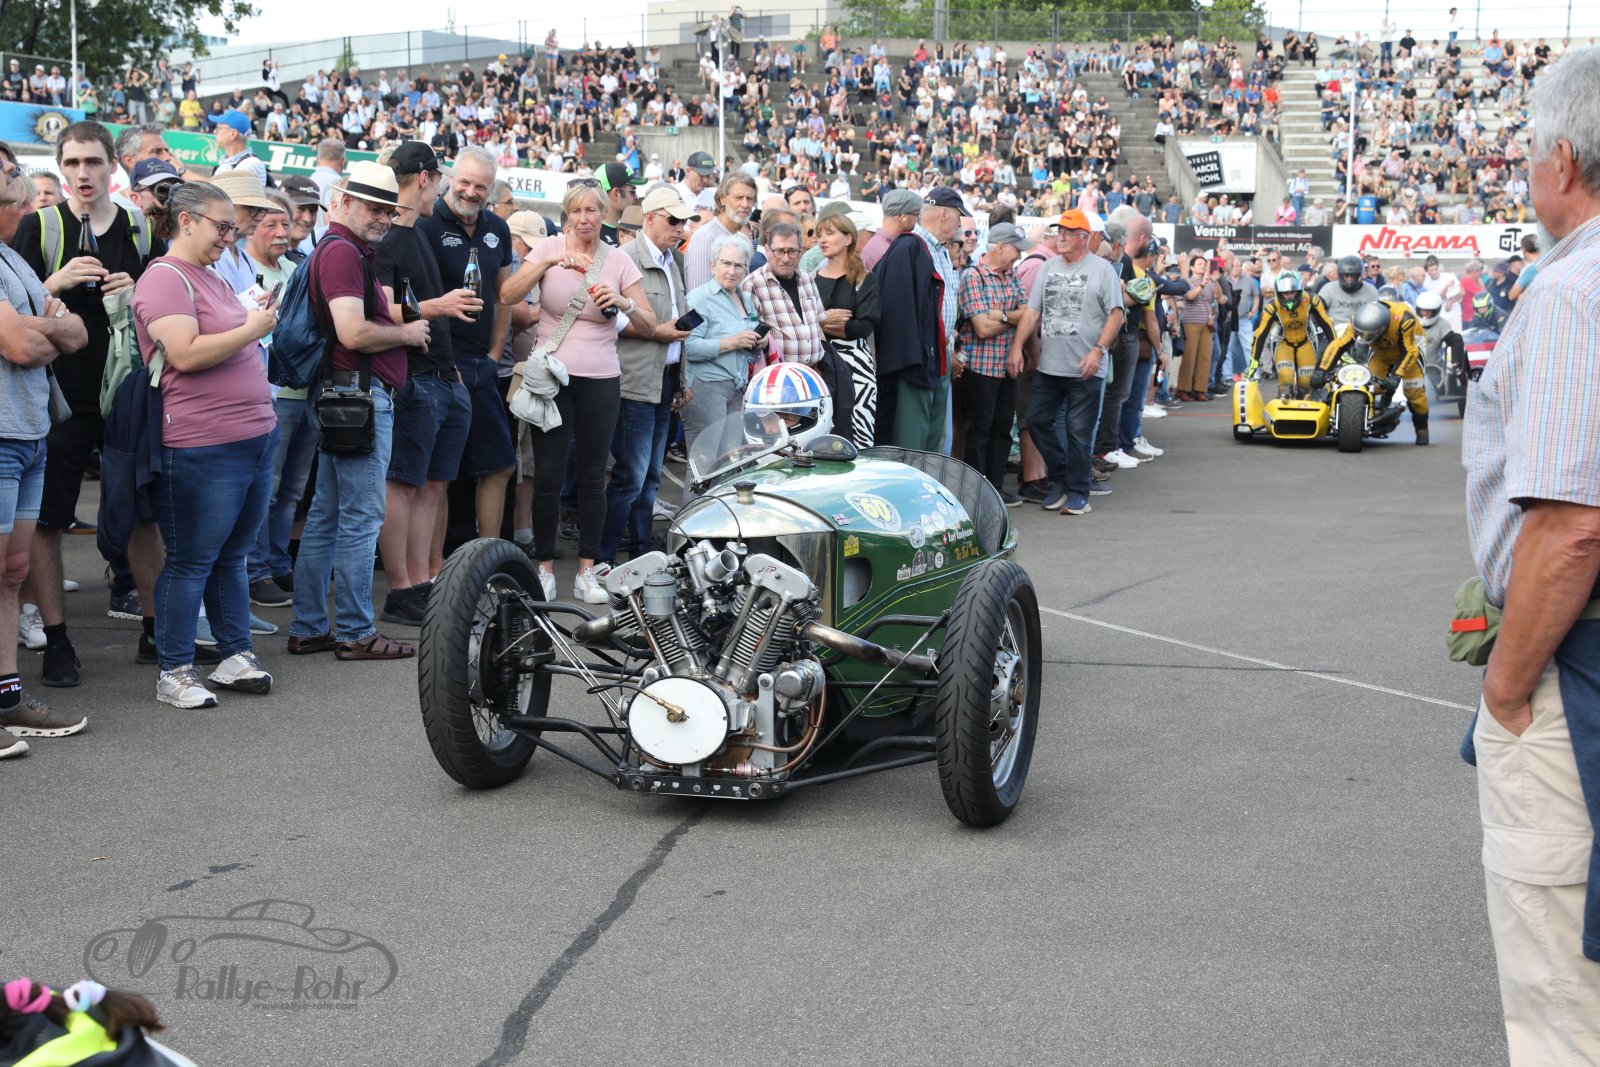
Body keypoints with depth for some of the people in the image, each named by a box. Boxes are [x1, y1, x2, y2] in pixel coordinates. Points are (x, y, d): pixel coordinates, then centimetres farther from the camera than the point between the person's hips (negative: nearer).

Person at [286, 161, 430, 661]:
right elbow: (353, 332, -23)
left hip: (344, 396, 11)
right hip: (361, 395, -11)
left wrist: (408, 318, 13)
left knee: (326, 516, 12)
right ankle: (355, 632, 0)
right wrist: (407, 333, -9)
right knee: (361, 517, -5)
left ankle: (309, 628, 18)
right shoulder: (343, 251, -14)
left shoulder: (344, 250, 20)